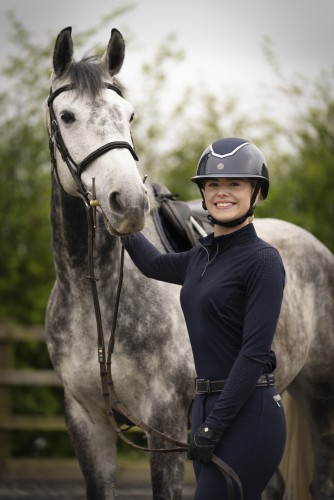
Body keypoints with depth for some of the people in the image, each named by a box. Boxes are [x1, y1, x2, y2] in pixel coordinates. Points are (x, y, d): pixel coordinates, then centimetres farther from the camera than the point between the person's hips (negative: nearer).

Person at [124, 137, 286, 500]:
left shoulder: (262, 260, -10)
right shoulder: (202, 255, 13)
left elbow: (255, 352, -16)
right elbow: (155, 265, 35)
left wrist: (214, 425, -18)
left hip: (246, 413, -8)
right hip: (208, 404, 8)